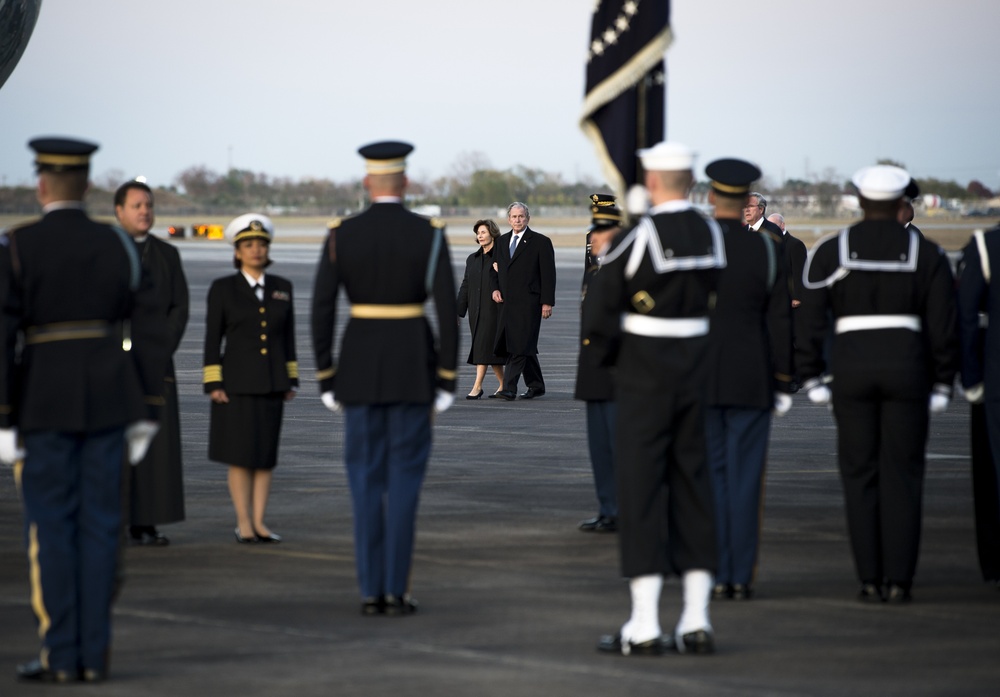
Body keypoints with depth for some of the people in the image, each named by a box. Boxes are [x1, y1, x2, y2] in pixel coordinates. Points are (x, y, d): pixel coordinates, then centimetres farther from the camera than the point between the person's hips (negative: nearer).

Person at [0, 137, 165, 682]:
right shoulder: (118, 246, 3)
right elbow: (145, 333, 3)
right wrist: (146, 414, 9)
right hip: (108, 398, 4)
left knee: (49, 528, 2)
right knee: (98, 525, 6)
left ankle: (60, 655, 1)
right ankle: (94, 654, 5)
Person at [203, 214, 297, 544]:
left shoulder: (281, 288, 7)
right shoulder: (222, 288, -4)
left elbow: (288, 336, 10)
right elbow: (212, 339, -5)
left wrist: (291, 380, 6)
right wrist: (213, 384, -10)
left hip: (271, 381, 4)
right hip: (237, 380, -4)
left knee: (266, 453, 4)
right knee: (240, 453, -4)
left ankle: (259, 522, 9)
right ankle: (243, 523, 3)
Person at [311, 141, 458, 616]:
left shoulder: (340, 235, -2)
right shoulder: (430, 234, -5)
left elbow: (321, 309, -3)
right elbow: (448, 309, -9)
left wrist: (325, 380, 5)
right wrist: (448, 381, -2)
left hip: (359, 365, 1)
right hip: (414, 364, -1)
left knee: (366, 479, 7)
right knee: (404, 478, 4)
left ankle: (371, 591, 5)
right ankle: (397, 591, 1)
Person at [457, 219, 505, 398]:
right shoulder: (472, 259, 15)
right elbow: (465, 287, 16)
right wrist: (458, 313, 12)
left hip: (493, 308, -6)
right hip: (475, 309, 6)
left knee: (484, 344, -12)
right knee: (490, 348, 8)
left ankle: (477, 386, -12)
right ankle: (503, 384, 20)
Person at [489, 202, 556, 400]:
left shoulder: (541, 242, -2)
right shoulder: (502, 241, 16)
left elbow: (548, 274, -5)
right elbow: (496, 269, 24)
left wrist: (547, 302, -10)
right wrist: (495, 288, 5)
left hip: (528, 303, -6)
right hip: (507, 302, 6)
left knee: (520, 345, -12)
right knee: (524, 346, 11)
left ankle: (509, 389, -17)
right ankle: (536, 386, 22)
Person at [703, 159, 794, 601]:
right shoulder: (767, 249, -3)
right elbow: (780, 322, -2)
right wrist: (783, 384, 6)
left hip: (697, 379, -1)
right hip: (751, 381, 1)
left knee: (709, 478, 4)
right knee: (745, 480, 4)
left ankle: (716, 576, 2)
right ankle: (742, 577, 3)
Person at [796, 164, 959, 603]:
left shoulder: (829, 251, 1)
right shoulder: (927, 255, 1)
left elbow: (809, 321, -2)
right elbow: (943, 328, -2)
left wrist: (813, 380, 4)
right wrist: (942, 385, 5)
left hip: (851, 369, 0)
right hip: (908, 369, 0)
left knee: (860, 476, 7)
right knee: (901, 477, 4)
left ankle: (870, 581, 4)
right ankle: (898, 581, 0)